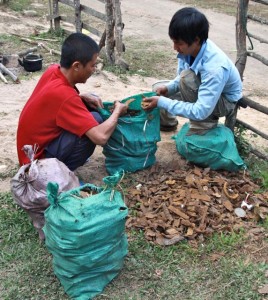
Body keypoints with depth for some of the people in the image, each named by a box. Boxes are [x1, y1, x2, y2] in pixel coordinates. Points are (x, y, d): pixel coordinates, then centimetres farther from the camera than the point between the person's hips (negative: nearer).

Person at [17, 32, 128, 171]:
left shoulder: (54, 70, -7)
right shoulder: (64, 95, -30)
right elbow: (100, 137, -34)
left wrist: (83, 96, -2)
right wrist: (117, 111, -15)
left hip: (35, 145, 9)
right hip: (38, 159, -9)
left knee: (91, 102, 7)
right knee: (94, 119, -22)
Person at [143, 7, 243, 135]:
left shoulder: (214, 68, -40)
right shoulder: (191, 48, -19)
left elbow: (200, 112, -39)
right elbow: (180, 78, 0)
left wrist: (162, 102, -36)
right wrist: (167, 88, -21)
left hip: (224, 100, -7)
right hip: (204, 91, 7)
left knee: (187, 77, -32)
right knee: (158, 95, -3)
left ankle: (205, 123, -12)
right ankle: (167, 122, 27)